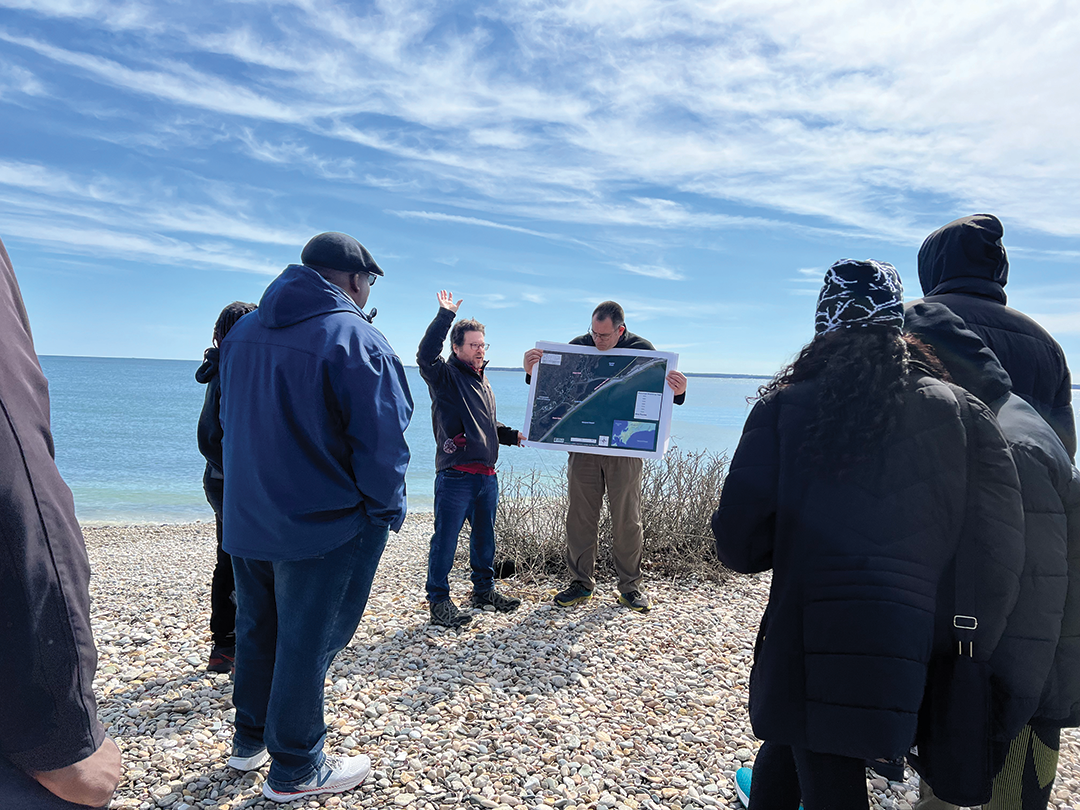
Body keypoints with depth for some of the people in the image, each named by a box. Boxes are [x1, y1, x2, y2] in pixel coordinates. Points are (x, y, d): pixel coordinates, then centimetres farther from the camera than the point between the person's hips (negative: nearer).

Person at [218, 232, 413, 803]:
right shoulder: (355, 339, -19)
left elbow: (230, 422, 14)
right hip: (324, 527, -7)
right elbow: (382, 442, -19)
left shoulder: (242, 331, 6)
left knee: (256, 629, 22)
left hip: (245, 519, 8)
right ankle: (295, 769, 24)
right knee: (307, 642, 7)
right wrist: (386, 510, -6)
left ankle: (249, 739, 41)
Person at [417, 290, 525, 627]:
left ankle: (484, 589, 32)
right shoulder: (445, 376, -4)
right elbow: (426, 354, -26)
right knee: (446, 540, 0)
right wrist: (445, 316, -26)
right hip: (455, 476, -8)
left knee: (485, 536, 17)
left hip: (487, 475, 8)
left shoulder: (482, 381, 20)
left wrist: (513, 435, 14)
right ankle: (439, 601, 11)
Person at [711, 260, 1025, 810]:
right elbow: (999, 559, -3)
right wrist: (970, 662, 11)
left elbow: (738, 544, -10)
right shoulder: (963, 411, 0)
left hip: (809, 649, -2)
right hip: (916, 658, 2)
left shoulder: (784, 405, -6)